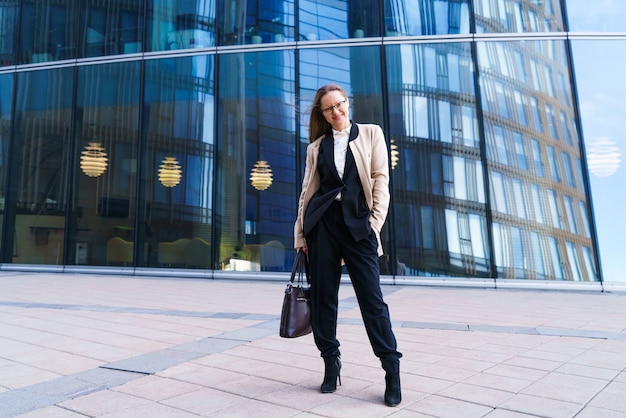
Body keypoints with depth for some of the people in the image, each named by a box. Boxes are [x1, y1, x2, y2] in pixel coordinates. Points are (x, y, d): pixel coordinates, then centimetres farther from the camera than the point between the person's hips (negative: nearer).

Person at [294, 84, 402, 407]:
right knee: (323, 295, 5)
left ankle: (391, 369, 6)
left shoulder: (371, 133, 10)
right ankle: (331, 363, 20)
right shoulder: (316, 146, 13)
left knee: (371, 297, -5)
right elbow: (308, 190, 11)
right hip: (323, 223, 3)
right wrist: (301, 233, 6)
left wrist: (376, 222, -6)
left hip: (358, 223, -2)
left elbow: (381, 179, 3)